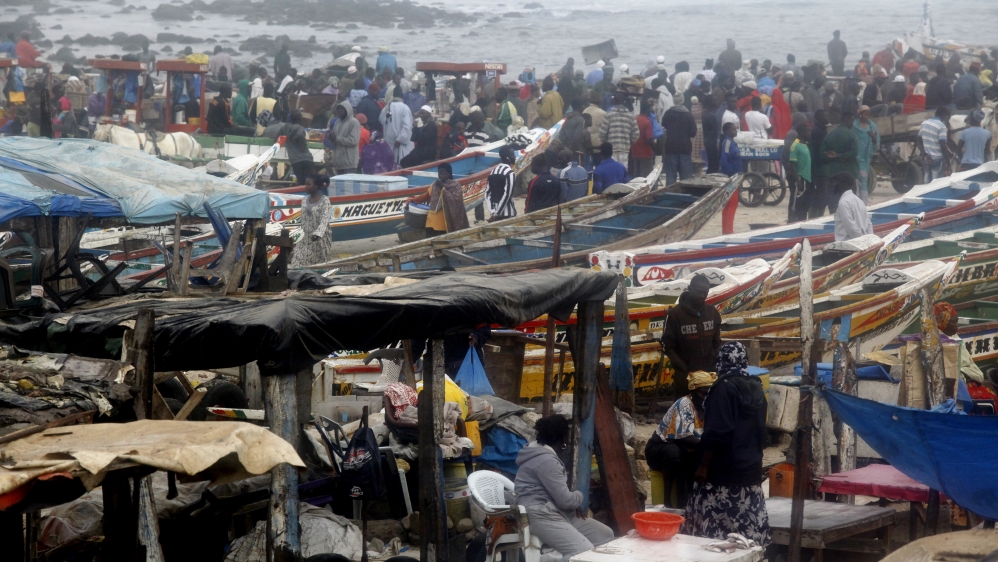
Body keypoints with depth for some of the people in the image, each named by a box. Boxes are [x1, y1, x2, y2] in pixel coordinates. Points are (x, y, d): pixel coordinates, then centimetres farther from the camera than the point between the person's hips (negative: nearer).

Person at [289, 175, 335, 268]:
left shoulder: (324, 200, -10)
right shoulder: (304, 200, 7)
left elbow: (325, 219, -20)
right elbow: (303, 221, 13)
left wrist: (318, 234, -35)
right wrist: (300, 237, 12)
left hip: (320, 239, -5)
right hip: (306, 239, 5)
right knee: (298, 266, -5)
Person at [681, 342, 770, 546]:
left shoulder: (724, 388, -12)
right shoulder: (756, 388, 10)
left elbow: (716, 433, -18)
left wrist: (703, 465, -13)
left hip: (724, 471, -7)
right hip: (751, 468, 7)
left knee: (714, 529, -4)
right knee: (748, 530, 6)